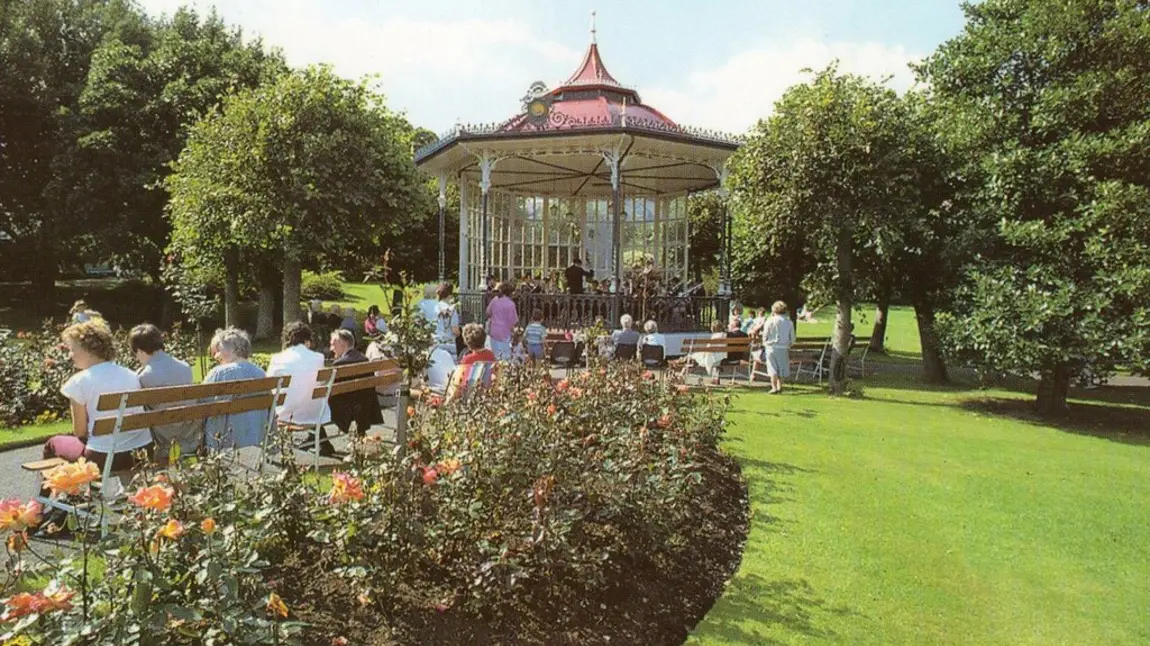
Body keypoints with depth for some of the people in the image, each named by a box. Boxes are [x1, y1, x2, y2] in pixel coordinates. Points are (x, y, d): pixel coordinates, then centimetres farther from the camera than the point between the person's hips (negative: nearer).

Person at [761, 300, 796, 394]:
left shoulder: (770, 321, -7)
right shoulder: (789, 322, 1)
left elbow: (765, 335, -2)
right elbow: (792, 338, 5)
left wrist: (765, 344, 15)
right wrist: (788, 346, 20)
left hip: (771, 347, -2)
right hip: (784, 348, 2)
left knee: (773, 368, 3)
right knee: (781, 368, 14)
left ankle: (774, 388, -1)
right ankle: (779, 386, 19)